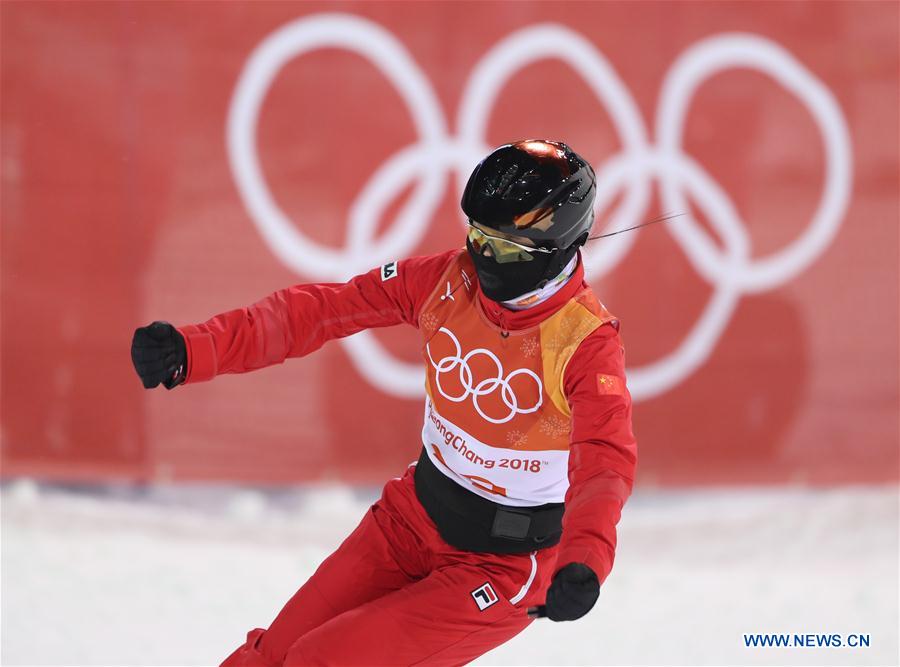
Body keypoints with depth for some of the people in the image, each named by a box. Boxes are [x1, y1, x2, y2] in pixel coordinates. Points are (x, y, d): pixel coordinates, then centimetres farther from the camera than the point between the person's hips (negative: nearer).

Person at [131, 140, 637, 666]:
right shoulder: (447, 280, -9)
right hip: (413, 521, 6)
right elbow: (321, 310, -8)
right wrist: (196, 349, -20)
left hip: (503, 566, -6)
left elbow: (606, 461, -37)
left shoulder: (588, 341, -24)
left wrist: (585, 564, -57)